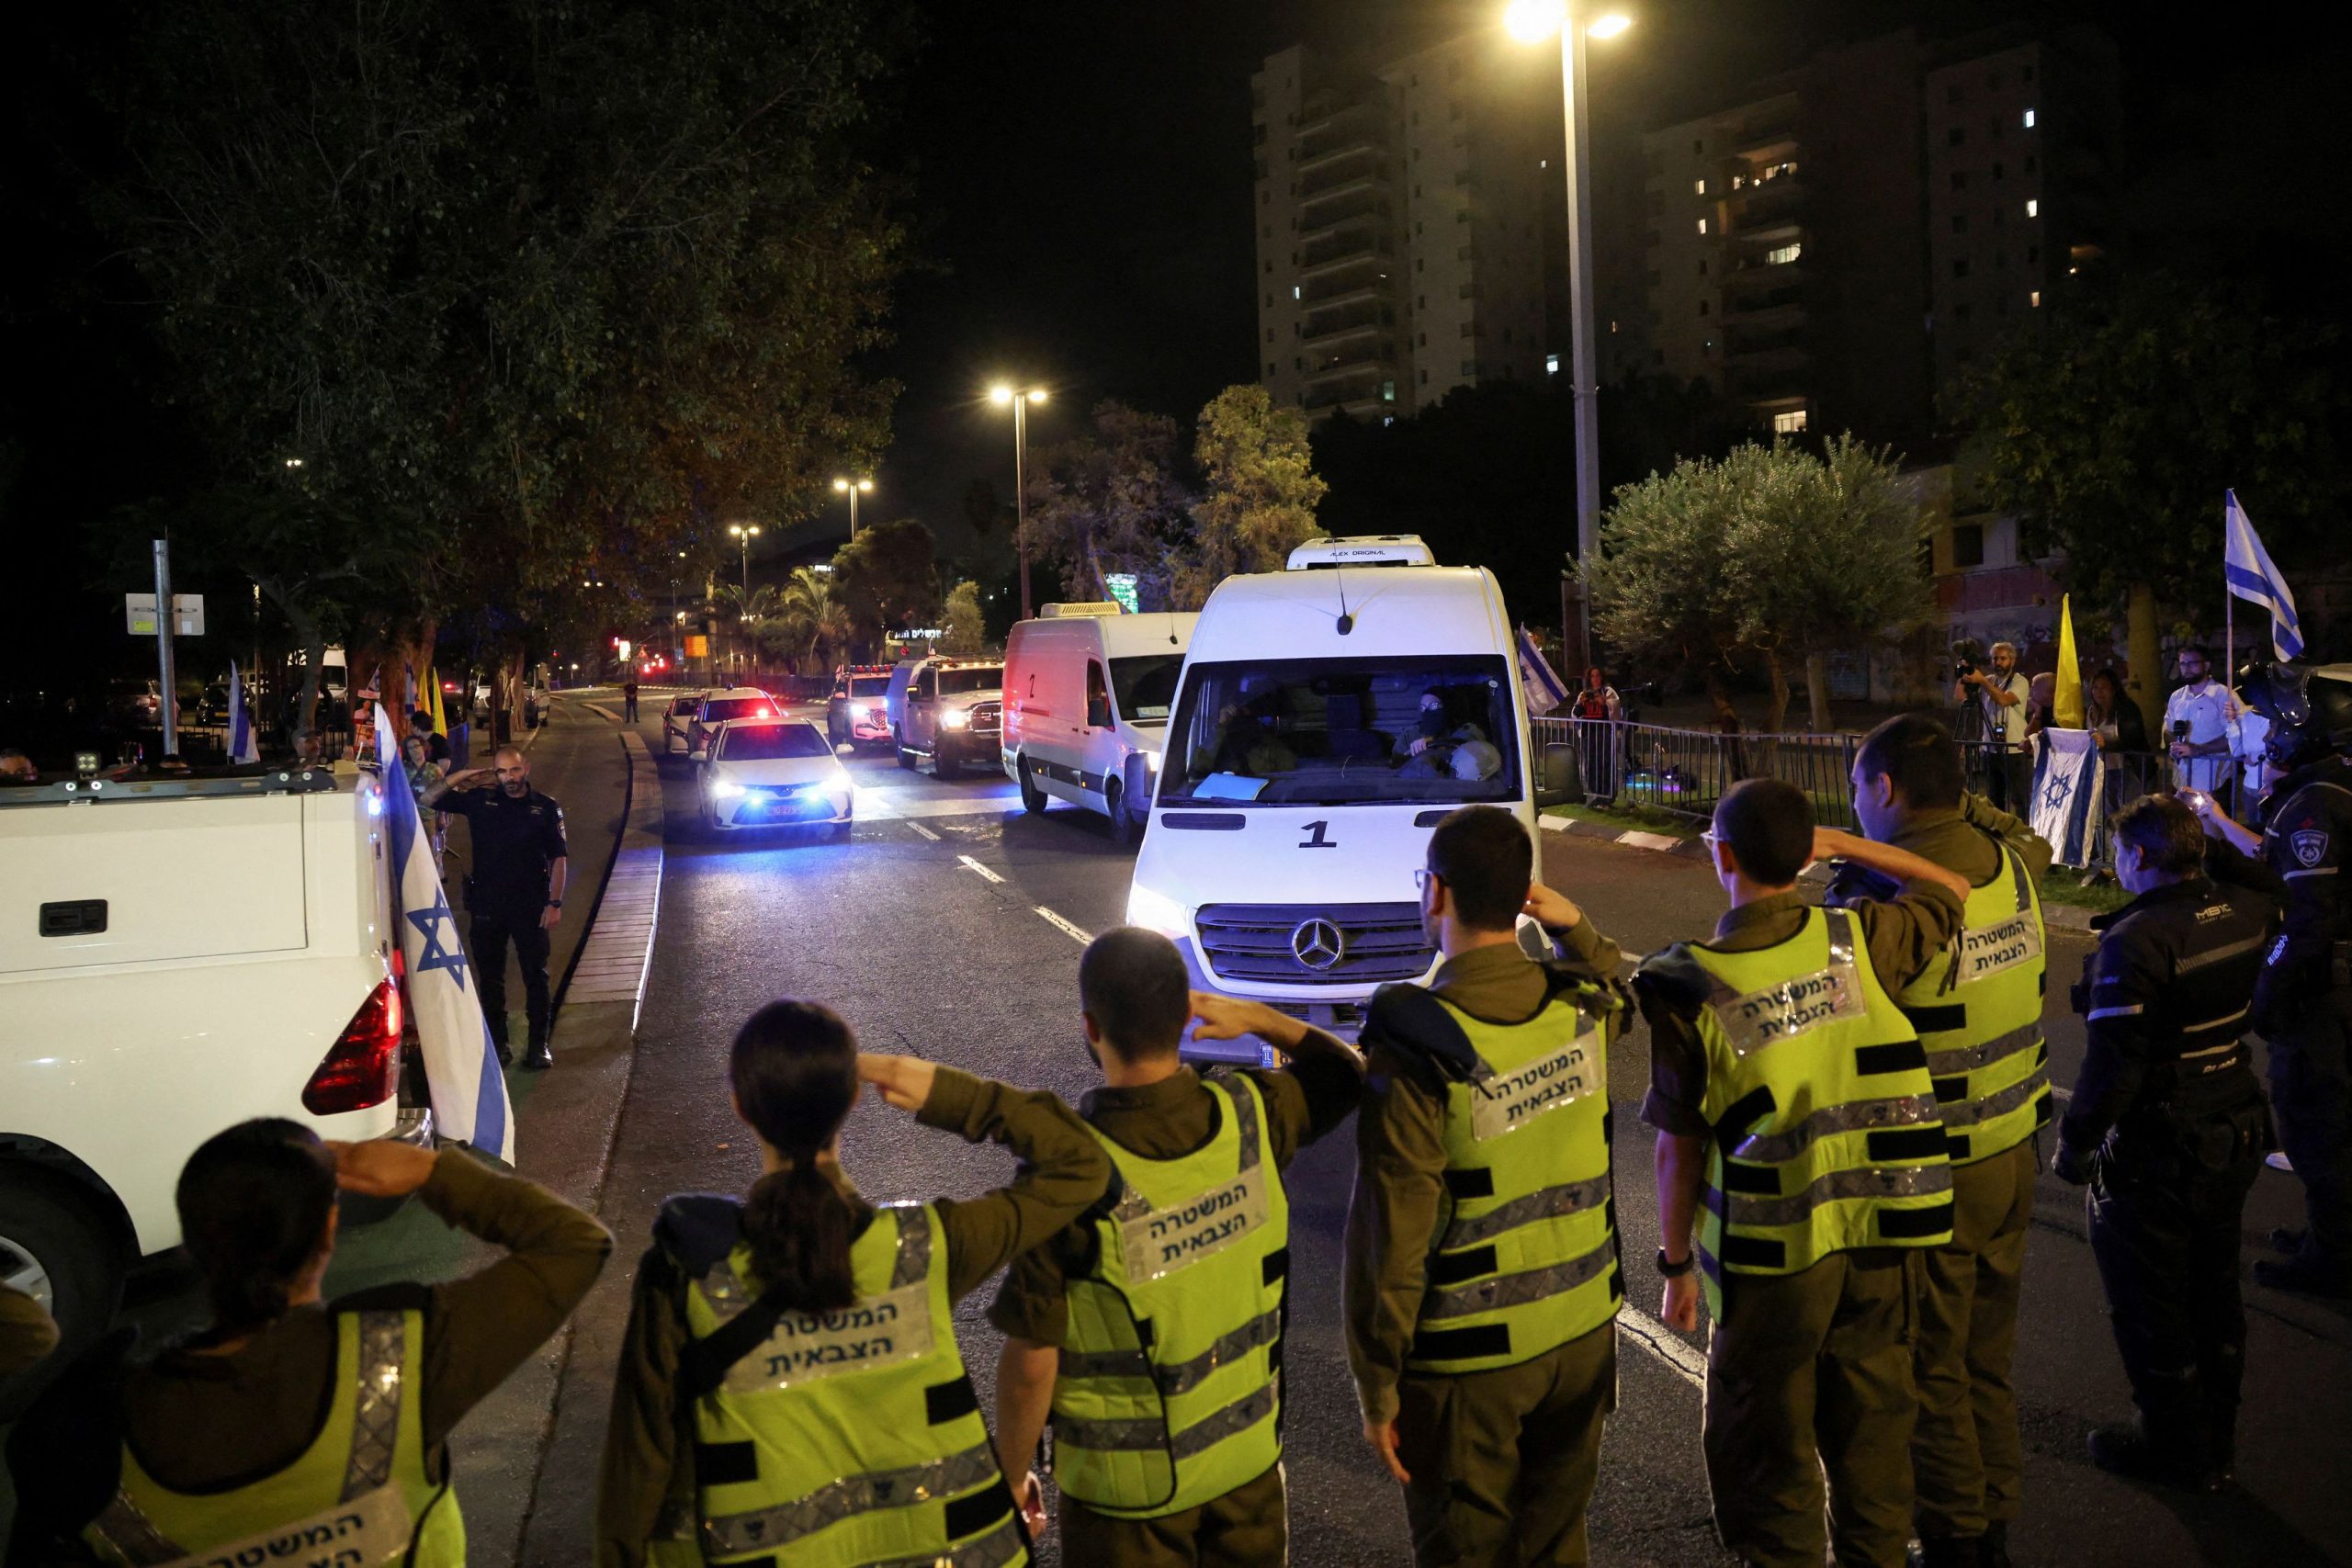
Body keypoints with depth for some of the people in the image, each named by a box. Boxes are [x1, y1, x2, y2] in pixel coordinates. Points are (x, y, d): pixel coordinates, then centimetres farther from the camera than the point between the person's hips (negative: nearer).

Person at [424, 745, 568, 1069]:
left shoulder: (546, 808, 1)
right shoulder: (480, 800, 3)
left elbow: (558, 858, 0)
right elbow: (425, 800, 5)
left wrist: (555, 903, -7)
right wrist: (458, 778, -6)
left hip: (530, 905, -2)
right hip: (487, 905, 2)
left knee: (536, 976, 1)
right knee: (491, 978, 9)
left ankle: (539, 1044, 8)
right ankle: (497, 1043, 18)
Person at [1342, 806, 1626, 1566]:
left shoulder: (1416, 1053, -24)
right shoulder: (1581, 1006, -7)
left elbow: (1389, 1240, -20)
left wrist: (1376, 1387, -9)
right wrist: (1573, 926, 2)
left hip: (1470, 1361, -5)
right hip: (1583, 1331, 5)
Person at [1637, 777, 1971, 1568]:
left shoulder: (1689, 988, -16)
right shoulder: (1857, 942, -8)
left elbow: (1680, 1149, -10)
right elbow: (1950, 890, 14)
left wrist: (1677, 1265, 1)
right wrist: (1843, 844, 13)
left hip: (1775, 1255, -4)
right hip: (1883, 1235, 4)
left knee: (1767, 1441, 13)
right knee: (1872, 1415, 22)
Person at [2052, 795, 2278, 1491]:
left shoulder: (2135, 941, -26)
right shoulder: (2243, 914, -4)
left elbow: (2113, 1065, -26)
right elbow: (2272, 903, 24)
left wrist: (2073, 1144, -13)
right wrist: (2223, 836, 24)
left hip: (2154, 1158, -8)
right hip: (2235, 1140, 8)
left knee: (2151, 1310, 10)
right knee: (2214, 1296, 22)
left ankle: (2177, 1450, 24)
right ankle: (2216, 1442, 36)